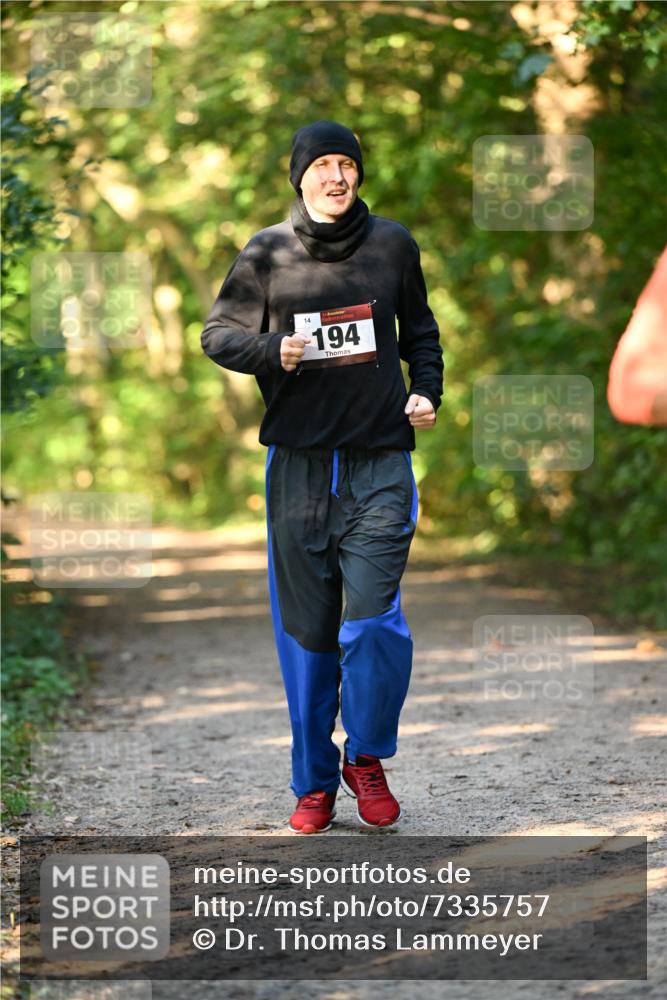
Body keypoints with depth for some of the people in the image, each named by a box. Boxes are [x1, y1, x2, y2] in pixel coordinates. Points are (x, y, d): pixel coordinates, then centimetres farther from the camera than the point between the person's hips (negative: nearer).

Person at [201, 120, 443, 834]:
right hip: (299, 462, 0)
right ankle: (315, 782, 18)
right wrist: (272, 351, -13)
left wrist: (425, 392, 4)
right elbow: (217, 333, 6)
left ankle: (367, 759, 12)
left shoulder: (392, 244, 7)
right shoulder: (267, 253, 3)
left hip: (380, 461, 0)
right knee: (306, 632, 5)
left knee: (372, 621, -11)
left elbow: (420, 332, 21)